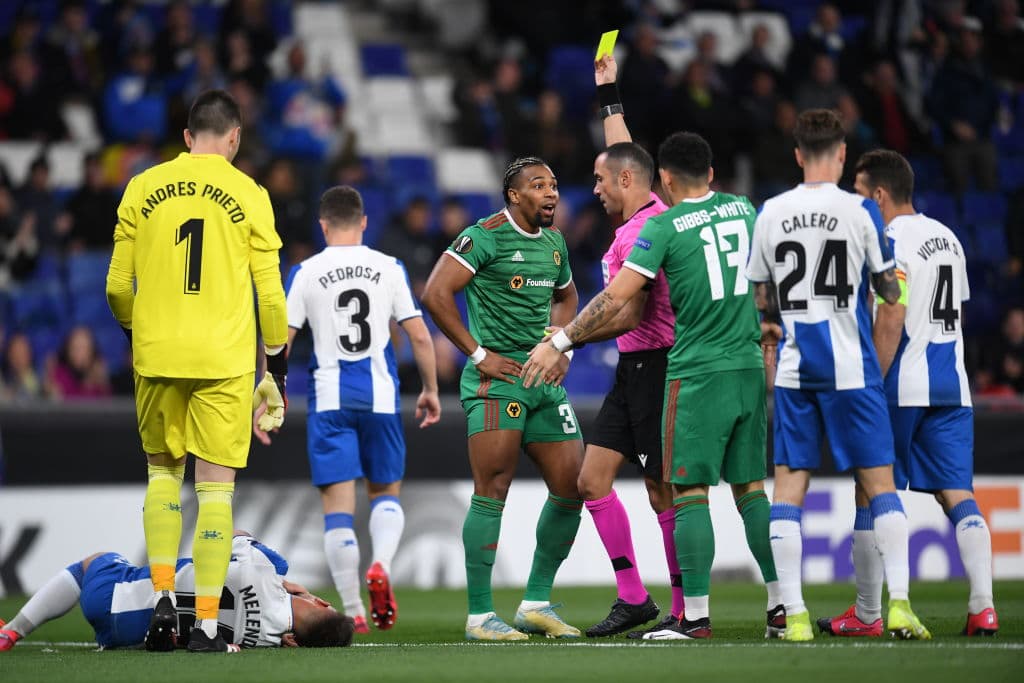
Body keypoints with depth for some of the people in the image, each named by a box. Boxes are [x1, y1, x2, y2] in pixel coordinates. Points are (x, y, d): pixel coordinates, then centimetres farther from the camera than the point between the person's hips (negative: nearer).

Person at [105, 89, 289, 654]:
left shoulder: (142, 188, 5)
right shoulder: (248, 195, 0)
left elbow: (117, 287, 7)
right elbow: (270, 293, 0)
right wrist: (276, 370, 10)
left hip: (157, 353, 2)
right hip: (224, 360, -2)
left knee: (163, 470, 19)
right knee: (215, 485, 1)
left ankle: (162, 596, 6)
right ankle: (206, 624, -2)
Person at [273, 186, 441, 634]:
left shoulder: (305, 273, 0)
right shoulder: (389, 268, 3)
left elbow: (280, 340, -2)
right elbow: (419, 336, 2)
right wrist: (430, 390, 14)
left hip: (329, 400, -1)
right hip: (381, 396, 1)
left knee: (338, 503, 1)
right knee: (385, 492, 17)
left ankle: (354, 611, -3)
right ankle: (381, 564, -11)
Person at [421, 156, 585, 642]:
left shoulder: (554, 242, 15)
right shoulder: (486, 236, -9)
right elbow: (435, 294, -14)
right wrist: (479, 354, -13)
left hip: (545, 382, 8)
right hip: (497, 378, -8)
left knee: (571, 488, 4)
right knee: (492, 491, -10)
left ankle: (537, 603, 16)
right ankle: (480, 615, -7)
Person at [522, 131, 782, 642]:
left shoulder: (664, 226, -8)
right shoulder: (741, 209, 9)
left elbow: (616, 297, -11)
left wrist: (559, 342, -5)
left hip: (697, 373, -6)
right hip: (749, 369, 6)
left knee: (689, 490, -3)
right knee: (751, 487, 11)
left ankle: (695, 615, -6)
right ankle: (782, 605, 9)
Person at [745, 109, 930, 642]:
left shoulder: (770, 213, 3)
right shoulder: (860, 211, -6)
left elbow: (764, 302, 9)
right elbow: (890, 292, 0)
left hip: (794, 368, 2)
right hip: (851, 368, -2)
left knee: (789, 486, 4)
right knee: (879, 484, 4)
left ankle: (794, 614, -3)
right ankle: (899, 603, -5)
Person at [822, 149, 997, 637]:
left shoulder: (891, 244, -12)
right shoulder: (948, 239, 14)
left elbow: (890, 325, -18)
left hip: (901, 389, -7)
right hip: (951, 386, 7)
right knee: (957, 494, 3)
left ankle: (867, 615, 8)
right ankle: (983, 607, -10)